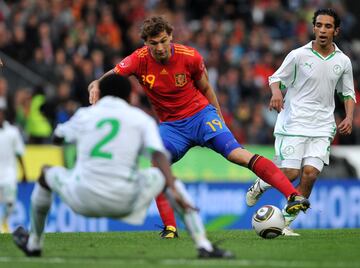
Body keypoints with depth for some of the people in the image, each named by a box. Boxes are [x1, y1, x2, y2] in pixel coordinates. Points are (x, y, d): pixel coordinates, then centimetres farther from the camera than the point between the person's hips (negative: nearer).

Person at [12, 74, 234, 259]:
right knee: (166, 175, 24)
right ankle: (204, 245, 9)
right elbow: (158, 155, -7)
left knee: (47, 174, 31)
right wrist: (173, 190, -14)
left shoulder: (84, 115, 14)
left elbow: (57, 137, 33)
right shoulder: (142, 119, 9)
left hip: (83, 200, 1)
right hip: (124, 203, -1)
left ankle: (33, 244, 42)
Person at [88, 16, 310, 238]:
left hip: (200, 114, -2)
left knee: (238, 154, -20)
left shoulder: (190, 57, -12)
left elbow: (205, 89, 5)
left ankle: (293, 196, -27)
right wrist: (95, 87, -36)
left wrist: (219, 118, 8)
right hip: (171, 125, 2)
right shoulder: (139, 60, -12)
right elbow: (106, 79, -14)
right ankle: (170, 229, -10)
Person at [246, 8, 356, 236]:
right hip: (294, 122, -3)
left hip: (322, 127, 3)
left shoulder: (343, 61, 6)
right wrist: (276, 92, -19)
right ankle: (260, 184, 24)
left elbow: (348, 93, 16)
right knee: (290, 173, -10)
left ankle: (285, 223, 1)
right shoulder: (298, 55, -4)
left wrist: (349, 117, 0)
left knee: (310, 174, -11)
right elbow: (276, 78, 3)